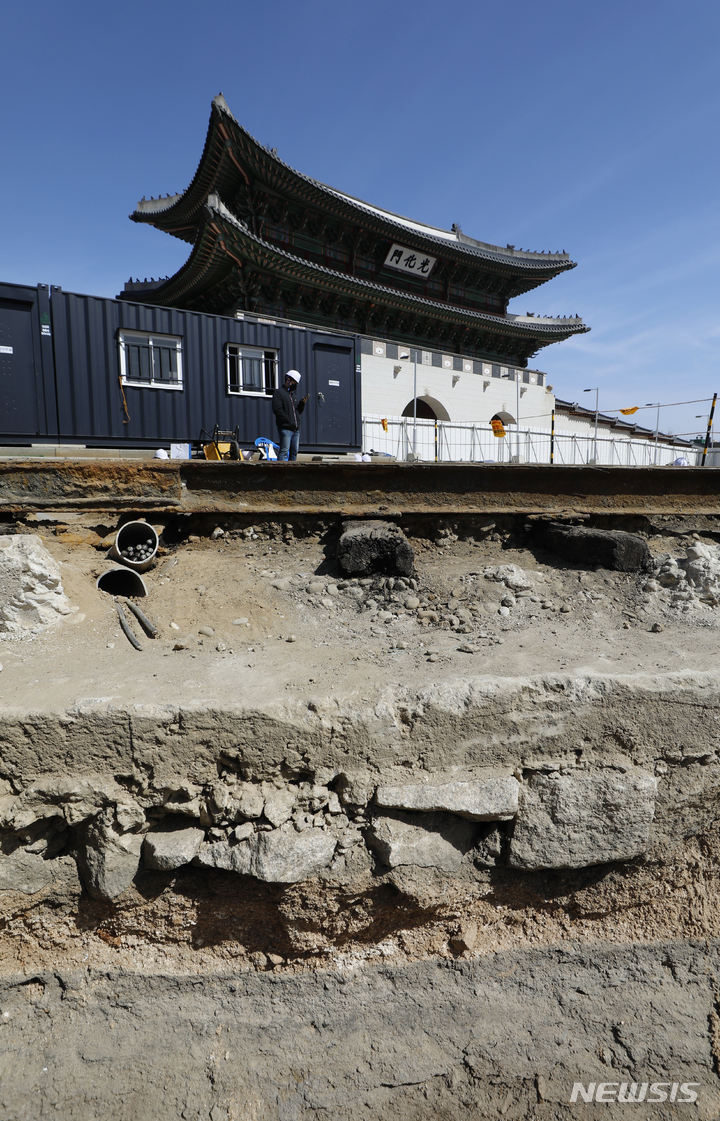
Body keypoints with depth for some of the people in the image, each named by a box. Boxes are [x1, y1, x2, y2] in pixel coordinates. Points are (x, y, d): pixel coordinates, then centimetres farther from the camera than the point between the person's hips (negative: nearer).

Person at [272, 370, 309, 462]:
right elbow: (277, 409, -15)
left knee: (294, 452, 9)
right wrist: (288, 421, -18)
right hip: (285, 429, -8)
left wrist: (303, 402, 6)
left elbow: (298, 411, 23)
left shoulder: (292, 394, 24)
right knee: (284, 451, -12)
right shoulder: (279, 392, -3)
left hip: (296, 429, 8)